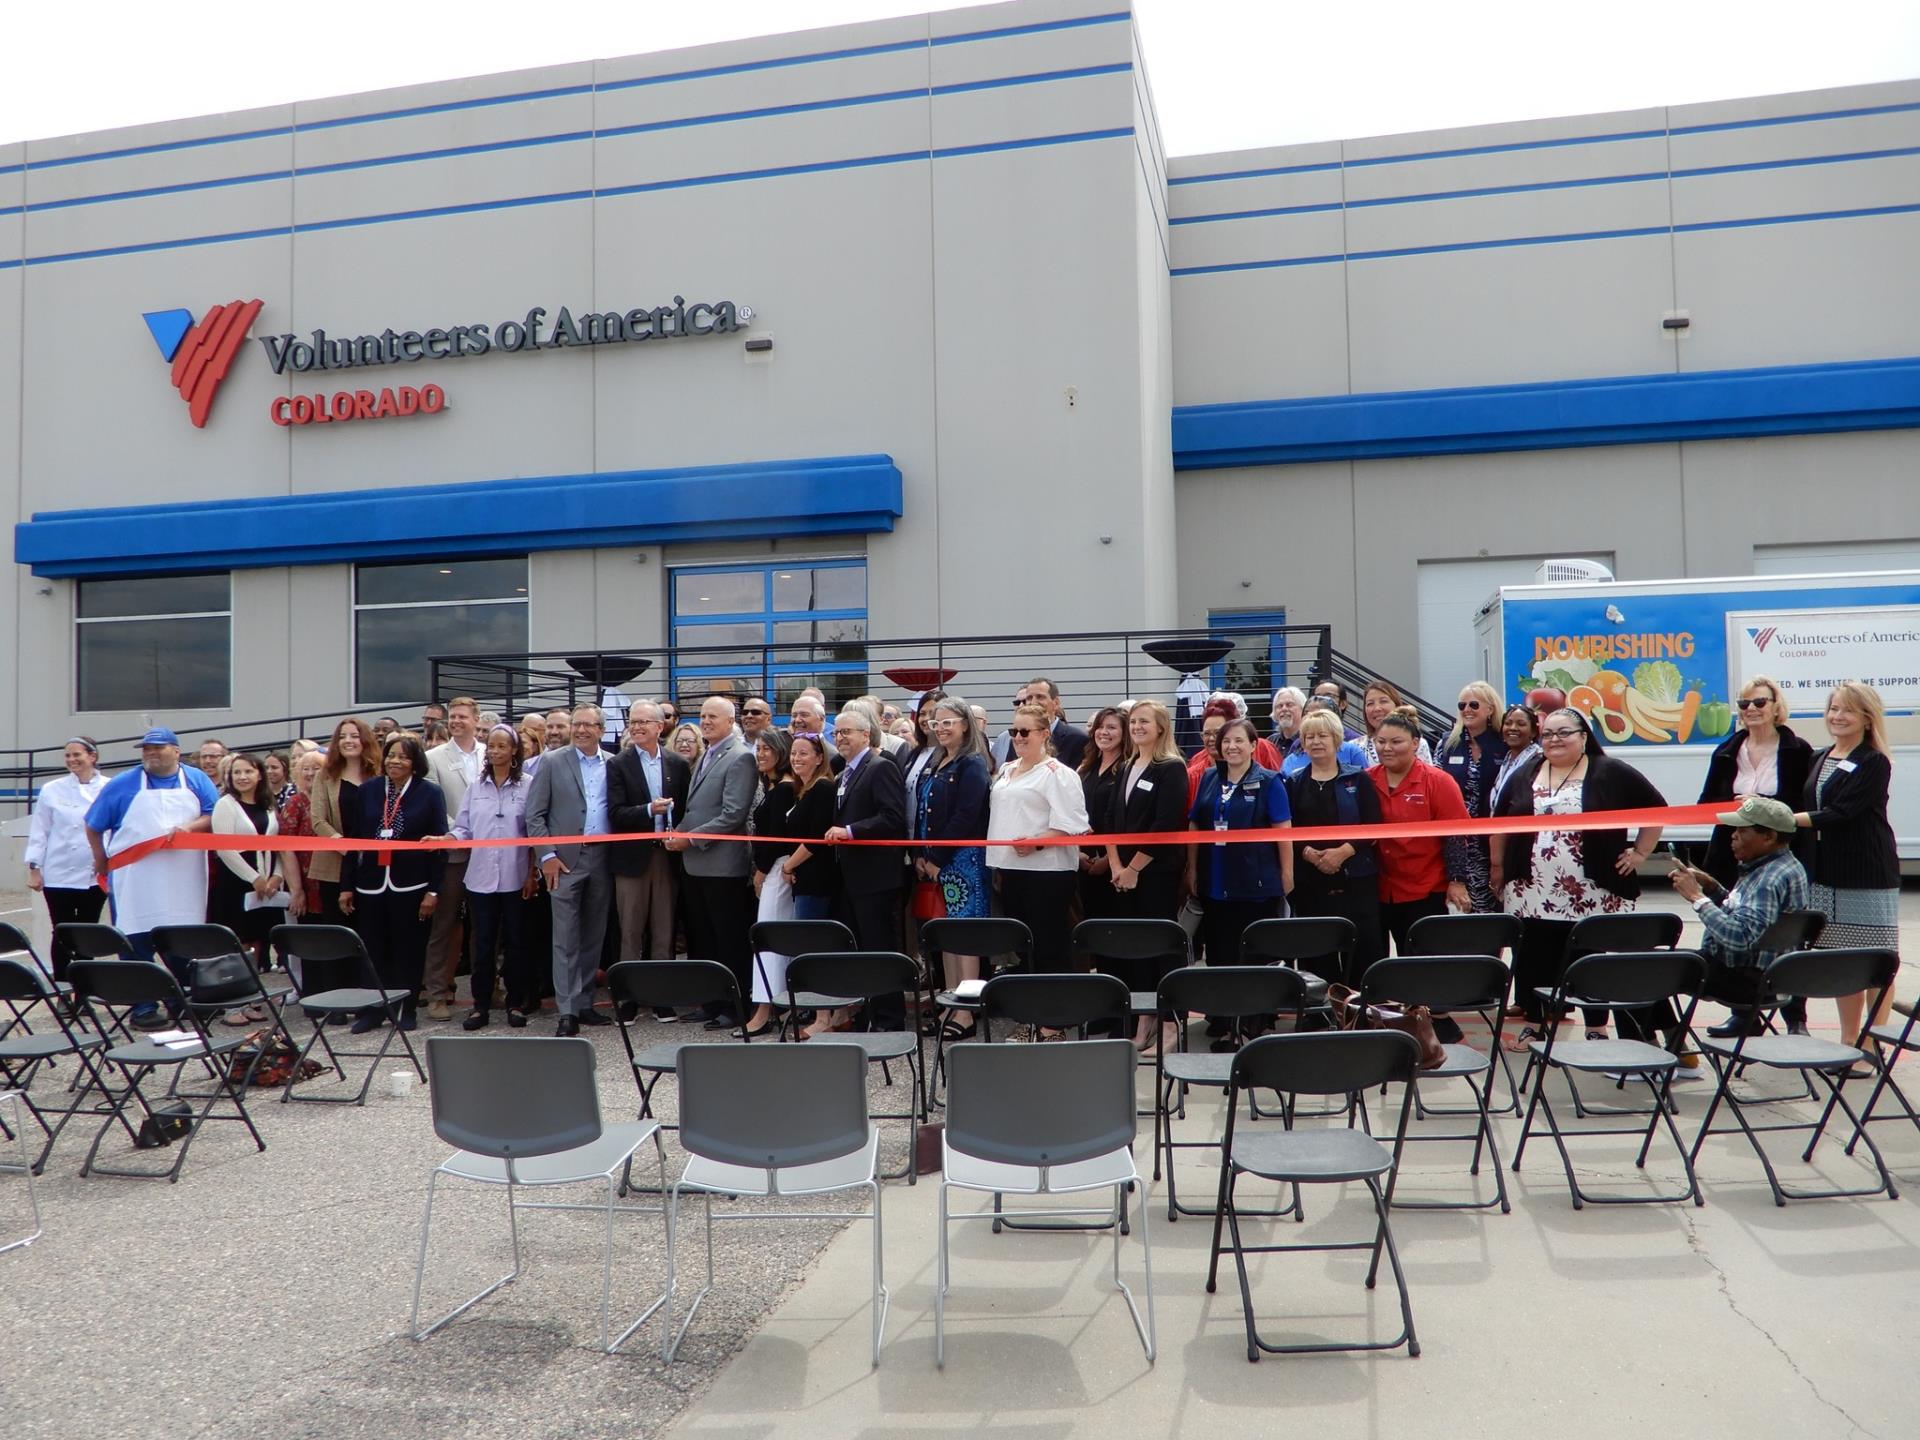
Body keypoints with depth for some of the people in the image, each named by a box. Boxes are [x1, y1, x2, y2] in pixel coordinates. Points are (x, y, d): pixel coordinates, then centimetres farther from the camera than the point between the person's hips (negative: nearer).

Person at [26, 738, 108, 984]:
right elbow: (39, 831, 4)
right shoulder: (52, 790, 1)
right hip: (59, 875, 0)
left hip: (94, 875, 0)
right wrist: (34, 868, 1)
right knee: (62, 935, 3)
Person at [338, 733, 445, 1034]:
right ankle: (373, 1009, 15)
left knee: (409, 952, 4)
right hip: (371, 885, 3)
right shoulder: (367, 792, 8)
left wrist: (433, 890, -8)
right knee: (373, 952, 4)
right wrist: (346, 886, 5)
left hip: (411, 886, -2)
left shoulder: (430, 793, 0)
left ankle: (407, 1009, 16)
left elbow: (439, 844, -2)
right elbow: (351, 840, 9)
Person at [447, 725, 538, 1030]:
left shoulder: (527, 786, -1)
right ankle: (481, 1005, 11)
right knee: (483, 943, 5)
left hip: (514, 877, -2)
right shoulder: (475, 787, 8)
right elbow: (463, 828, 7)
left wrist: (531, 874, -3)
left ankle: (516, 1002, 15)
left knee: (515, 941, 6)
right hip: (481, 876, 2)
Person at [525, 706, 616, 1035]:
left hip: (602, 860, 3)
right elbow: (534, 814, 0)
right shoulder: (552, 762, 2)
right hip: (566, 860, -3)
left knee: (594, 937, 9)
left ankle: (584, 1004, 18)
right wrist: (547, 855, -8)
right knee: (566, 938, -4)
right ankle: (567, 1011, -2)